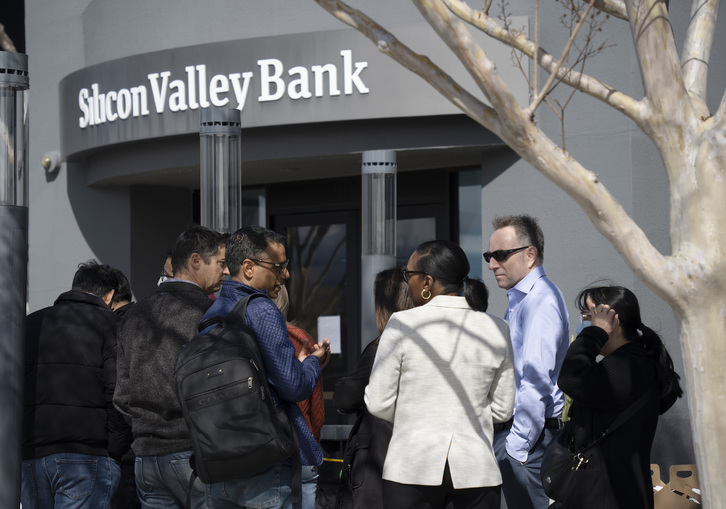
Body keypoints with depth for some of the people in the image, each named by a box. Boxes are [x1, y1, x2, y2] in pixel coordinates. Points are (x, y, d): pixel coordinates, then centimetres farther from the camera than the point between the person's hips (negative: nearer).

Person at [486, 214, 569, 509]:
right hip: (510, 430, 10)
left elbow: (536, 381, -21)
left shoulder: (541, 300, -14)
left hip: (527, 439, -10)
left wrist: (517, 447, -20)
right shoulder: (519, 301, 19)